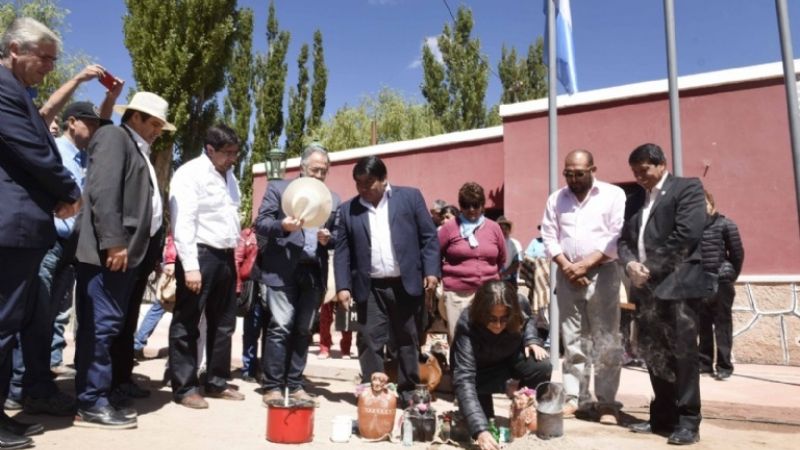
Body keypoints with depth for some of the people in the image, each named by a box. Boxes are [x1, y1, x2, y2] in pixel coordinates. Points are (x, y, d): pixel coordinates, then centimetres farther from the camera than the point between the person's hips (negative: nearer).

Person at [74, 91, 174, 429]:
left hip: (127, 252, 9)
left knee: (109, 326, 10)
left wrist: (127, 246, 16)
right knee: (101, 325, -7)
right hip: (108, 252, -9)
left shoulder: (137, 150, 25)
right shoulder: (114, 137, -3)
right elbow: (103, 191, -17)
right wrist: (113, 242, -22)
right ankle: (91, 404, 0)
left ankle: (97, 398, 17)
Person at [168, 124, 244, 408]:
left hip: (225, 256, 8)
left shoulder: (228, 175, 16)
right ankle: (184, 388, 12)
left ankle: (216, 382, 25)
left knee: (223, 324, 13)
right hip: (200, 256, -8)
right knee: (187, 325, 2)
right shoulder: (190, 174, -8)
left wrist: (233, 255, 12)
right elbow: (183, 223, -16)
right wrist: (190, 266, -21)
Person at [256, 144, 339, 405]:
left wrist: (328, 239, -8)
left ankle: (295, 385, 16)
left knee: (303, 331, 7)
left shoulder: (333, 199, 15)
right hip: (282, 270, -3)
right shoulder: (278, 188, 5)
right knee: (280, 328, -6)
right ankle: (272, 387, 3)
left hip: (314, 273, 4)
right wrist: (282, 226, -19)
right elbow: (260, 224, 0)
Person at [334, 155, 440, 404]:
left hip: (406, 284, -1)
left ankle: (408, 391, 22)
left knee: (407, 340, 9)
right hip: (370, 288, 1)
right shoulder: (348, 209, 7)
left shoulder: (410, 197, 2)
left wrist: (431, 271, -6)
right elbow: (342, 251, 6)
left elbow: (429, 237, 1)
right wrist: (343, 286, -3)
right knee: (370, 341, 2)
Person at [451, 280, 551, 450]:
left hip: (510, 359, 3)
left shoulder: (520, 304, -27)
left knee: (542, 367, -25)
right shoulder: (466, 325, -39)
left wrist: (531, 340, -20)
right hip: (481, 370, -3)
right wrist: (480, 430, -55)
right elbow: (464, 379, -46)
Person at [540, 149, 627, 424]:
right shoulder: (556, 199, 12)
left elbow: (617, 236, -7)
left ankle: (607, 402, 7)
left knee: (606, 342, -1)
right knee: (572, 340, 7)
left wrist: (586, 264, -13)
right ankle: (574, 398, 14)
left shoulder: (613, 194, 1)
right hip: (567, 275, 3)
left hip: (602, 273, -3)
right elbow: (549, 236, 7)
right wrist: (566, 266, -7)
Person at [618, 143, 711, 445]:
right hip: (646, 287, 6)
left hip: (677, 284, -6)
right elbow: (624, 239, 14)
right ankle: (663, 417, 20)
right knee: (654, 355, 10)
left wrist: (652, 269, -12)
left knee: (682, 354, -3)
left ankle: (688, 422, 6)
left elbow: (686, 234, -12)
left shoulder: (687, 187, 0)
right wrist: (631, 264, -7)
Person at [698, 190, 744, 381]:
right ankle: (705, 362, 18)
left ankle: (724, 365, 4)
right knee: (703, 325, 10)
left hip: (720, 283, -3)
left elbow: (737, 252, 0)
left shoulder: (725, 224, -1)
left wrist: (731, 276, 3)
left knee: (722, 324, 0)